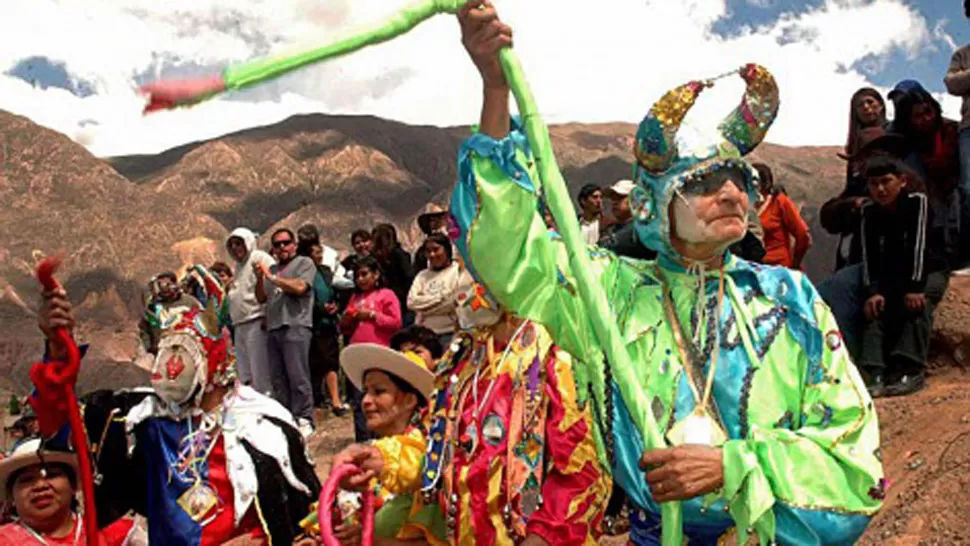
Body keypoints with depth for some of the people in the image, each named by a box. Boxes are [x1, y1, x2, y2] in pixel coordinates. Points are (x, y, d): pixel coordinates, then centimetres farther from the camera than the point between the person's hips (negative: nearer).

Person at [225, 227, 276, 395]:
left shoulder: (260, 259, -3)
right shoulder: (238, 266, 25)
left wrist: (268, 315, -19)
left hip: (257, 323, -9)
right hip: (240, 326, 9)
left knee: (261, 373, -10)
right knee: (244, 375, 9)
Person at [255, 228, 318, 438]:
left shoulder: (305, 263, 6)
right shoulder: (272, 269, 22)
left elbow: (300, 287, -11)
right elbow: (261, 298, 20)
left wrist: (272, 277, -4)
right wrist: (259, 278, 4)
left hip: (296, 326, -6)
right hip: (273, 328, 6)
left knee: (297, 375, -10)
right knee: (277, 378, 6)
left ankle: (304, 419, -6)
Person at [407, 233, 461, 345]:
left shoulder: (458, 271, -1)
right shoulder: (422, 275, 14)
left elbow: (454, 303, -11)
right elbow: (411, 302, 1)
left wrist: (425, 304, -2)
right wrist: (441, 298, -5)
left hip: (448, 333, -4)